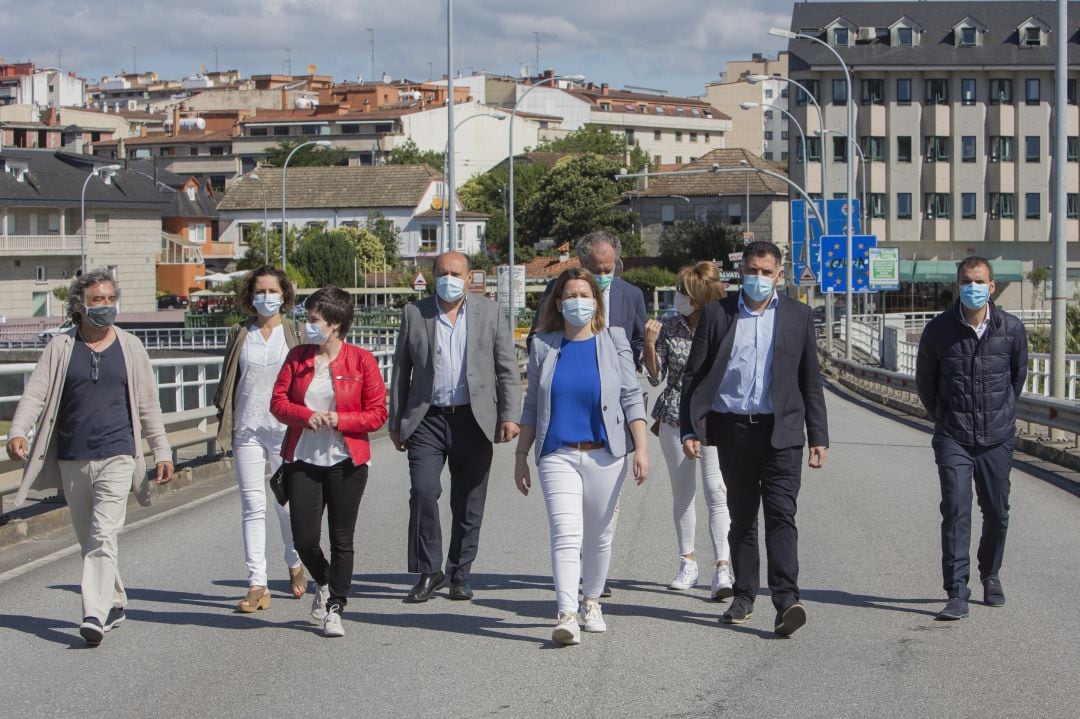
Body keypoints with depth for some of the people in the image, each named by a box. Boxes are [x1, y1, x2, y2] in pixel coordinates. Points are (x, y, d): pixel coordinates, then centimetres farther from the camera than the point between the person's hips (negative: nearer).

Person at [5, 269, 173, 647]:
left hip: (116, 457, -2)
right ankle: (115, 602, 28)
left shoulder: (130, 347, 6)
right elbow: (35, 394, -4)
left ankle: (96, 614, -20)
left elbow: (148, 404, 11)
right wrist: (17, 432, -21)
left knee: (104, 536, -15)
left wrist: (161, 452, 8)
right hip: (72, 459, 2)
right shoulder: (60, 348, 5)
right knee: (88, 540, 12)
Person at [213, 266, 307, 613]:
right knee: (252, 506, -3)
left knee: (287, 503, 3)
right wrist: (224, 423, 7)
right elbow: (227, 382, 13)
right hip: (247, 430, 2)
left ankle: (295, 564, 31)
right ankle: (257, 586, -4)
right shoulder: (239, 335, 10)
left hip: (285, 428, -2)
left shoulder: (296, 333, 4)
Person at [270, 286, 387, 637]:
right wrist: (306, 415, -15)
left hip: (346, 462, -2)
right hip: (302, 460, 2)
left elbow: (377, 413, -4)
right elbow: (278, 401, 4)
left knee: (342, 539, 2)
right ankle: (323, 583, 31)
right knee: (304, 539, 0)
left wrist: (339, 420, -18)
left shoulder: (361, 360, -3)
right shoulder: (297, 357, 6)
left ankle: (334, 609, 13)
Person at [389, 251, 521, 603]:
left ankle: (460, 574, 17)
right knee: (423, 491, -14)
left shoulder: (490, 313, 6)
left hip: (473, 419, 0)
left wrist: (509, 416, -5)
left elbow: (508, 369, 5)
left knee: (468, 503, 4)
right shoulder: (414, 313, 7)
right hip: (427, 419, 0)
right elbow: (401, 371, 10)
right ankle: (428, 571, -1)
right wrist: (395, 422, 7)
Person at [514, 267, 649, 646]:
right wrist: (521, 454, 10)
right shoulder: (543, 346, 7)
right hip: (558, 455, -1)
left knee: (599, 535, 10)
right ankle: (567, 616, -22)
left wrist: (641, 447, -5)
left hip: (605, 454, 1)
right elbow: (532, 405, 12)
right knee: (565, 533, -14)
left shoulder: (613, 342, 4)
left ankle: (592, 601, 31)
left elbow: (631, 397, 3)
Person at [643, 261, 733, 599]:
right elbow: (655, 378, 4)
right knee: (682, 492, 10)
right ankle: (687, 562, 22)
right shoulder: (669, 329, 1)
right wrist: (649, 344, -8)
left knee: (717, 491, -13)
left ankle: (722, 567, -15)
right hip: (675, 418, 3)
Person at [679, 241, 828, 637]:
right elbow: (694, 374, 5)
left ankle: (786, 601, -18)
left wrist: (818, 437, 6)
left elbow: (810, 381, 11)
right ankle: (743, 597, 20)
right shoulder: (716, 313, 6)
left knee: (781, 515, -11)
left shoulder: (798, 316, 8)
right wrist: (690, 429, -3)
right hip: (733, 430, 1)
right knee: (741, 516, 10)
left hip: (781, 430, -1)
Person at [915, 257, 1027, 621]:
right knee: (956, 511, -12)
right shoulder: (939, 329, -5)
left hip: (997, 438, 2)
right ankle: (957, 594, -13)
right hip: (953, 439, -2)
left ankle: (990, 576, 34)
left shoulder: (1011, 329, -3)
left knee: (997, 513, 10)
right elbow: (925, 380, 10)